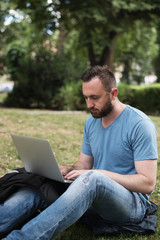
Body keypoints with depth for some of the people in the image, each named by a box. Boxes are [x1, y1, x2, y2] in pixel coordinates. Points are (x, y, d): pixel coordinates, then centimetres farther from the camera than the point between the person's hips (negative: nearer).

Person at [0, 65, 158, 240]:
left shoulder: (140, 125, -12)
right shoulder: (91, 122, 10)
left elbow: (148, 183, -16)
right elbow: (84, 164, 16)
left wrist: (101, 173, -22)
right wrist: (66, 170, -7)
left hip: (134, 203, -6)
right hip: (96, 193, 7)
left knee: (92, 178, -39)